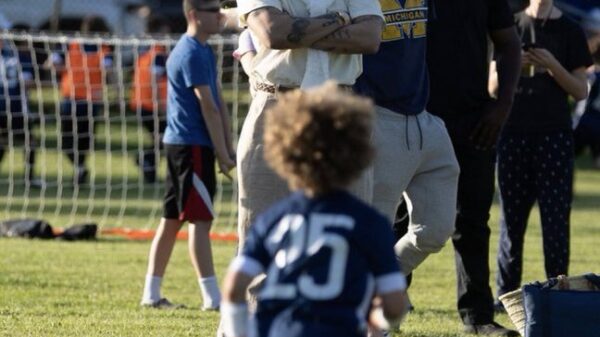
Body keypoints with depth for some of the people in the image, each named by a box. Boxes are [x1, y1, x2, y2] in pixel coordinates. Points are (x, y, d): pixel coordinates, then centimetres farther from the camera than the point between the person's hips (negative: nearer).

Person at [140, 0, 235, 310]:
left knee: (172, 220, 11)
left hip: (179, 145, 10)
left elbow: (219, 102, 15)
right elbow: (207, 107, -16)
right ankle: (212, 297, -12)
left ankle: (151, 293, 15)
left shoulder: (204, 52, 17)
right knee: (200, 219, -10)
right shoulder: (192, 53, -14)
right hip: (192, 145, -10)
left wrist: (229, 148, 11)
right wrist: (222, 154, -14)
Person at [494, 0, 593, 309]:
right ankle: (506, 293, 11)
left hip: (554, 136, -1)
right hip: (514, 134, 1)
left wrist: (553, 66, -15)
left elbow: (580, 91, 1)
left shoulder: (570, 31, 3)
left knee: (556, 218, -5)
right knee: (511, 218, 5)